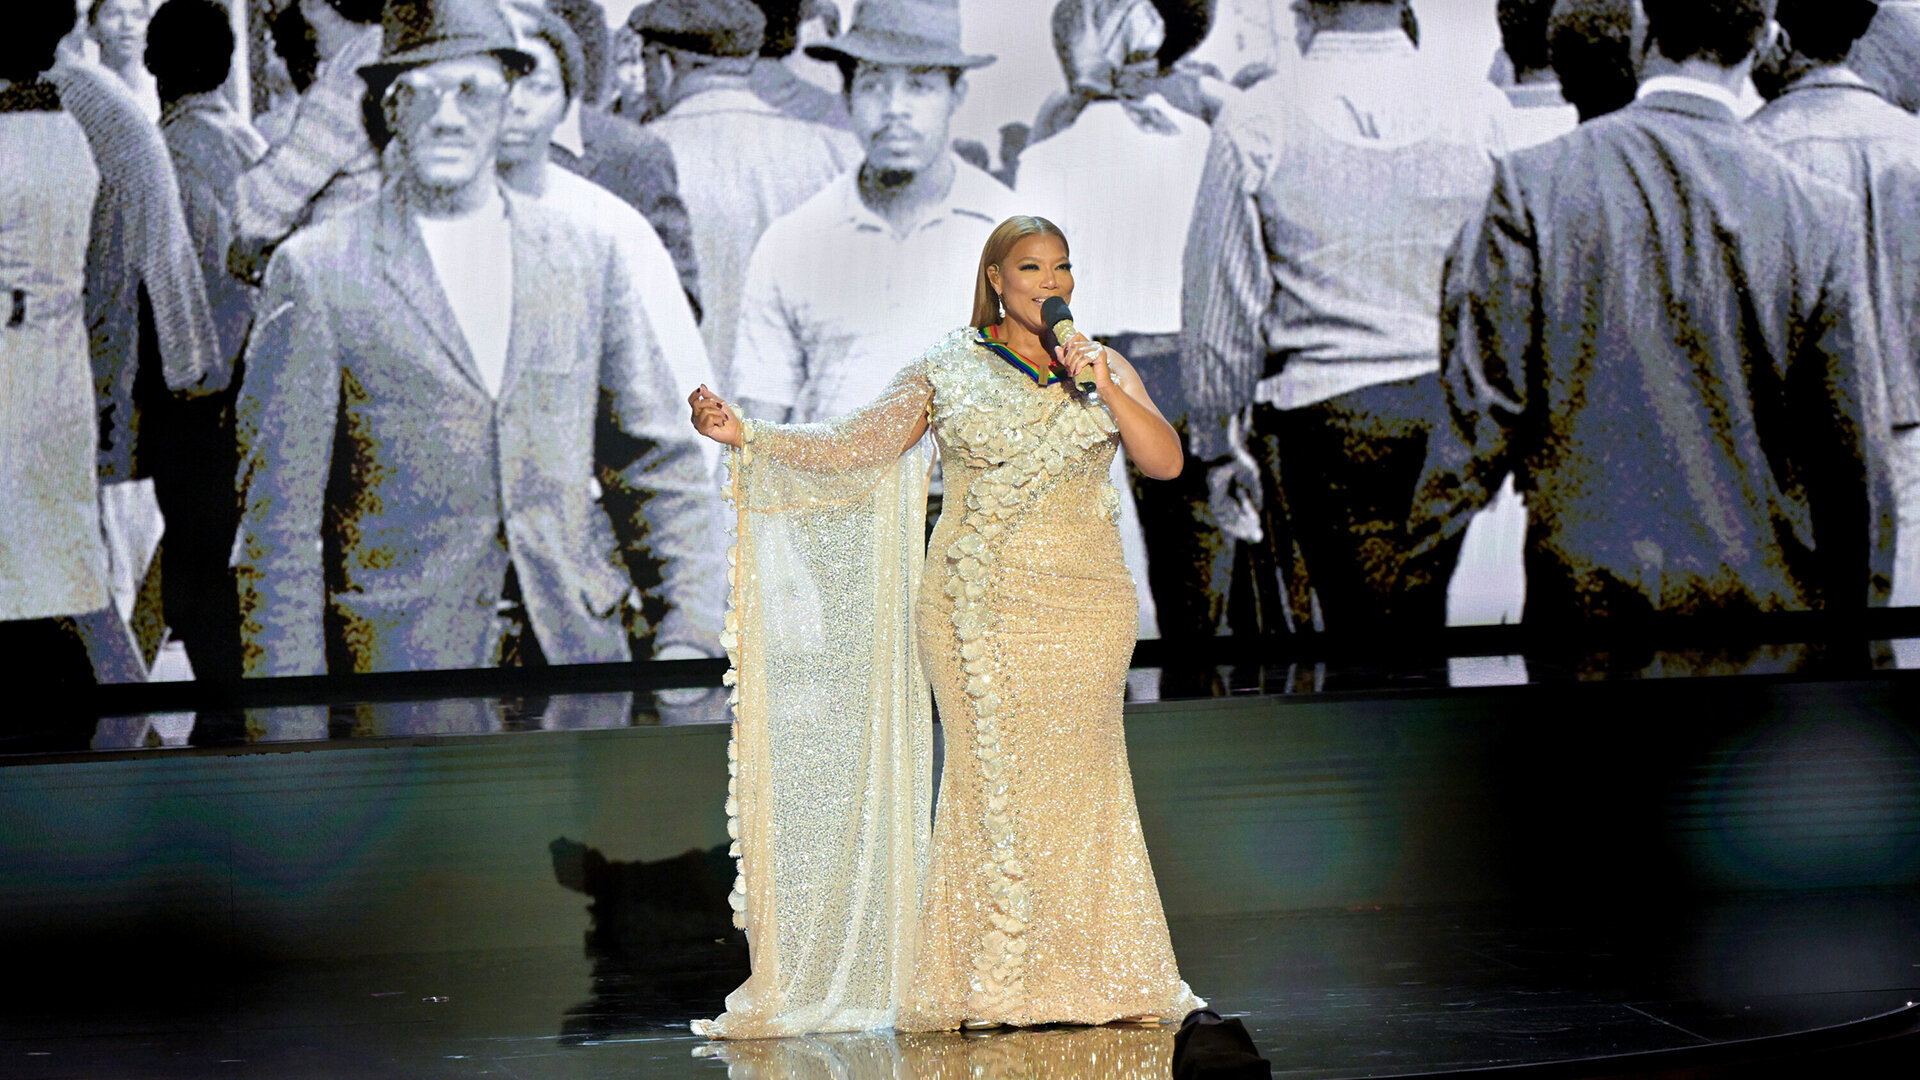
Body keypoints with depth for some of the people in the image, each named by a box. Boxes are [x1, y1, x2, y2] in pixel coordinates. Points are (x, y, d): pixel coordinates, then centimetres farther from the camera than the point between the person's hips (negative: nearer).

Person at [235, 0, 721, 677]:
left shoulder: (586, 257, 11)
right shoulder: (317, 272, 0)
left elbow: (656, 460, 14)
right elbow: (276, 514, -2)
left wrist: (688, 626, 3)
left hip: (576, 647, 3)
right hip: (400, 660, -3)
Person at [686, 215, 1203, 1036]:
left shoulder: (1105, 370, 12)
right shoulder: (947, 372, 7)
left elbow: (1165, 461, 0)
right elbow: (849, 446, 1)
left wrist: (1104, 389, -12)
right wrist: (746, 435, -11)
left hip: (1082, 609, 1)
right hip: (978, 607, -1)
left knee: (1075, 783, -4)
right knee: (992, 777, -7)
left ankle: (1090, 979, 3)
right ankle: (986, 985, -2)